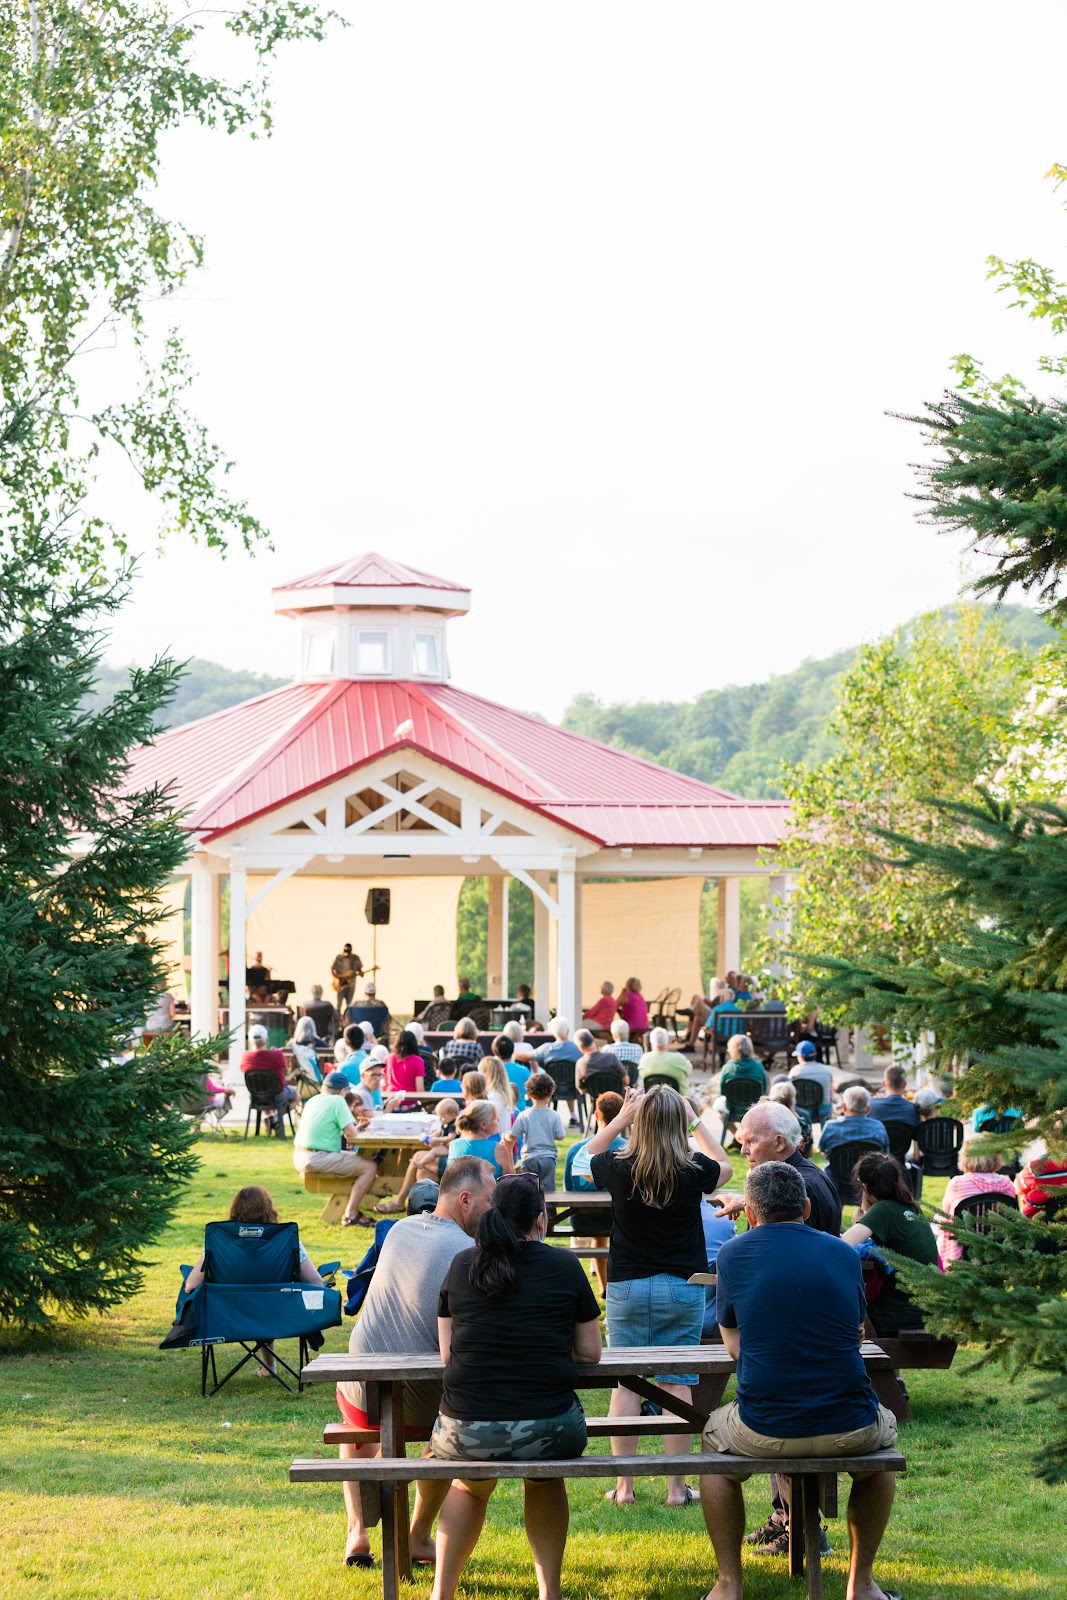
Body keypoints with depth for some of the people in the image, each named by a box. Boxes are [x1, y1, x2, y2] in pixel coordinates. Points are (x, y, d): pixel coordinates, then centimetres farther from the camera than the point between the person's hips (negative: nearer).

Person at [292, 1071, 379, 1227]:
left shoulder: (313, 1100, 16)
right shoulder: (337, 1101, -8)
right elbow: (351, 1132, -16)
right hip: (317, 1159, -9)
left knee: (358, 1158, 26)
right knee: (370, 1168, -8)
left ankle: (351, 1209, 24)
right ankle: (350, 1216, -10)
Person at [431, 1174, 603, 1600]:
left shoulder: (463, 1265, 3)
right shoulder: (564, 1266, 0)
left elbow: (447, 1353, 10)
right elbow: (590, 1352, 6)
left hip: (467, 1432, 1)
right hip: (547, 1429, -1)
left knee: (467, 1486, 36)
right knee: (546, 1480, 36)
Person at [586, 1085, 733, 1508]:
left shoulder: (619, 1168, -10)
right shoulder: (693, 1171, -10)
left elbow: (589, 1154, 15)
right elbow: (724, 1164, 15)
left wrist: (622, 1117, 13)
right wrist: (694, 1120, 16)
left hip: (627, 1285, 0)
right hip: (682, 1286, 0)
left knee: (625, 1382, 5)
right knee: (677, 1383, 3)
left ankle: (624, 1485, 5)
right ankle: (677, 1486, 5)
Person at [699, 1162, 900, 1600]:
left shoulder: (733, 1255, 2)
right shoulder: (845, 1254, 7)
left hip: (764, 1432, -1)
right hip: (849, 1431, 1)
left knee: (714, 1437, 33)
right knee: (884, 1428, 36)